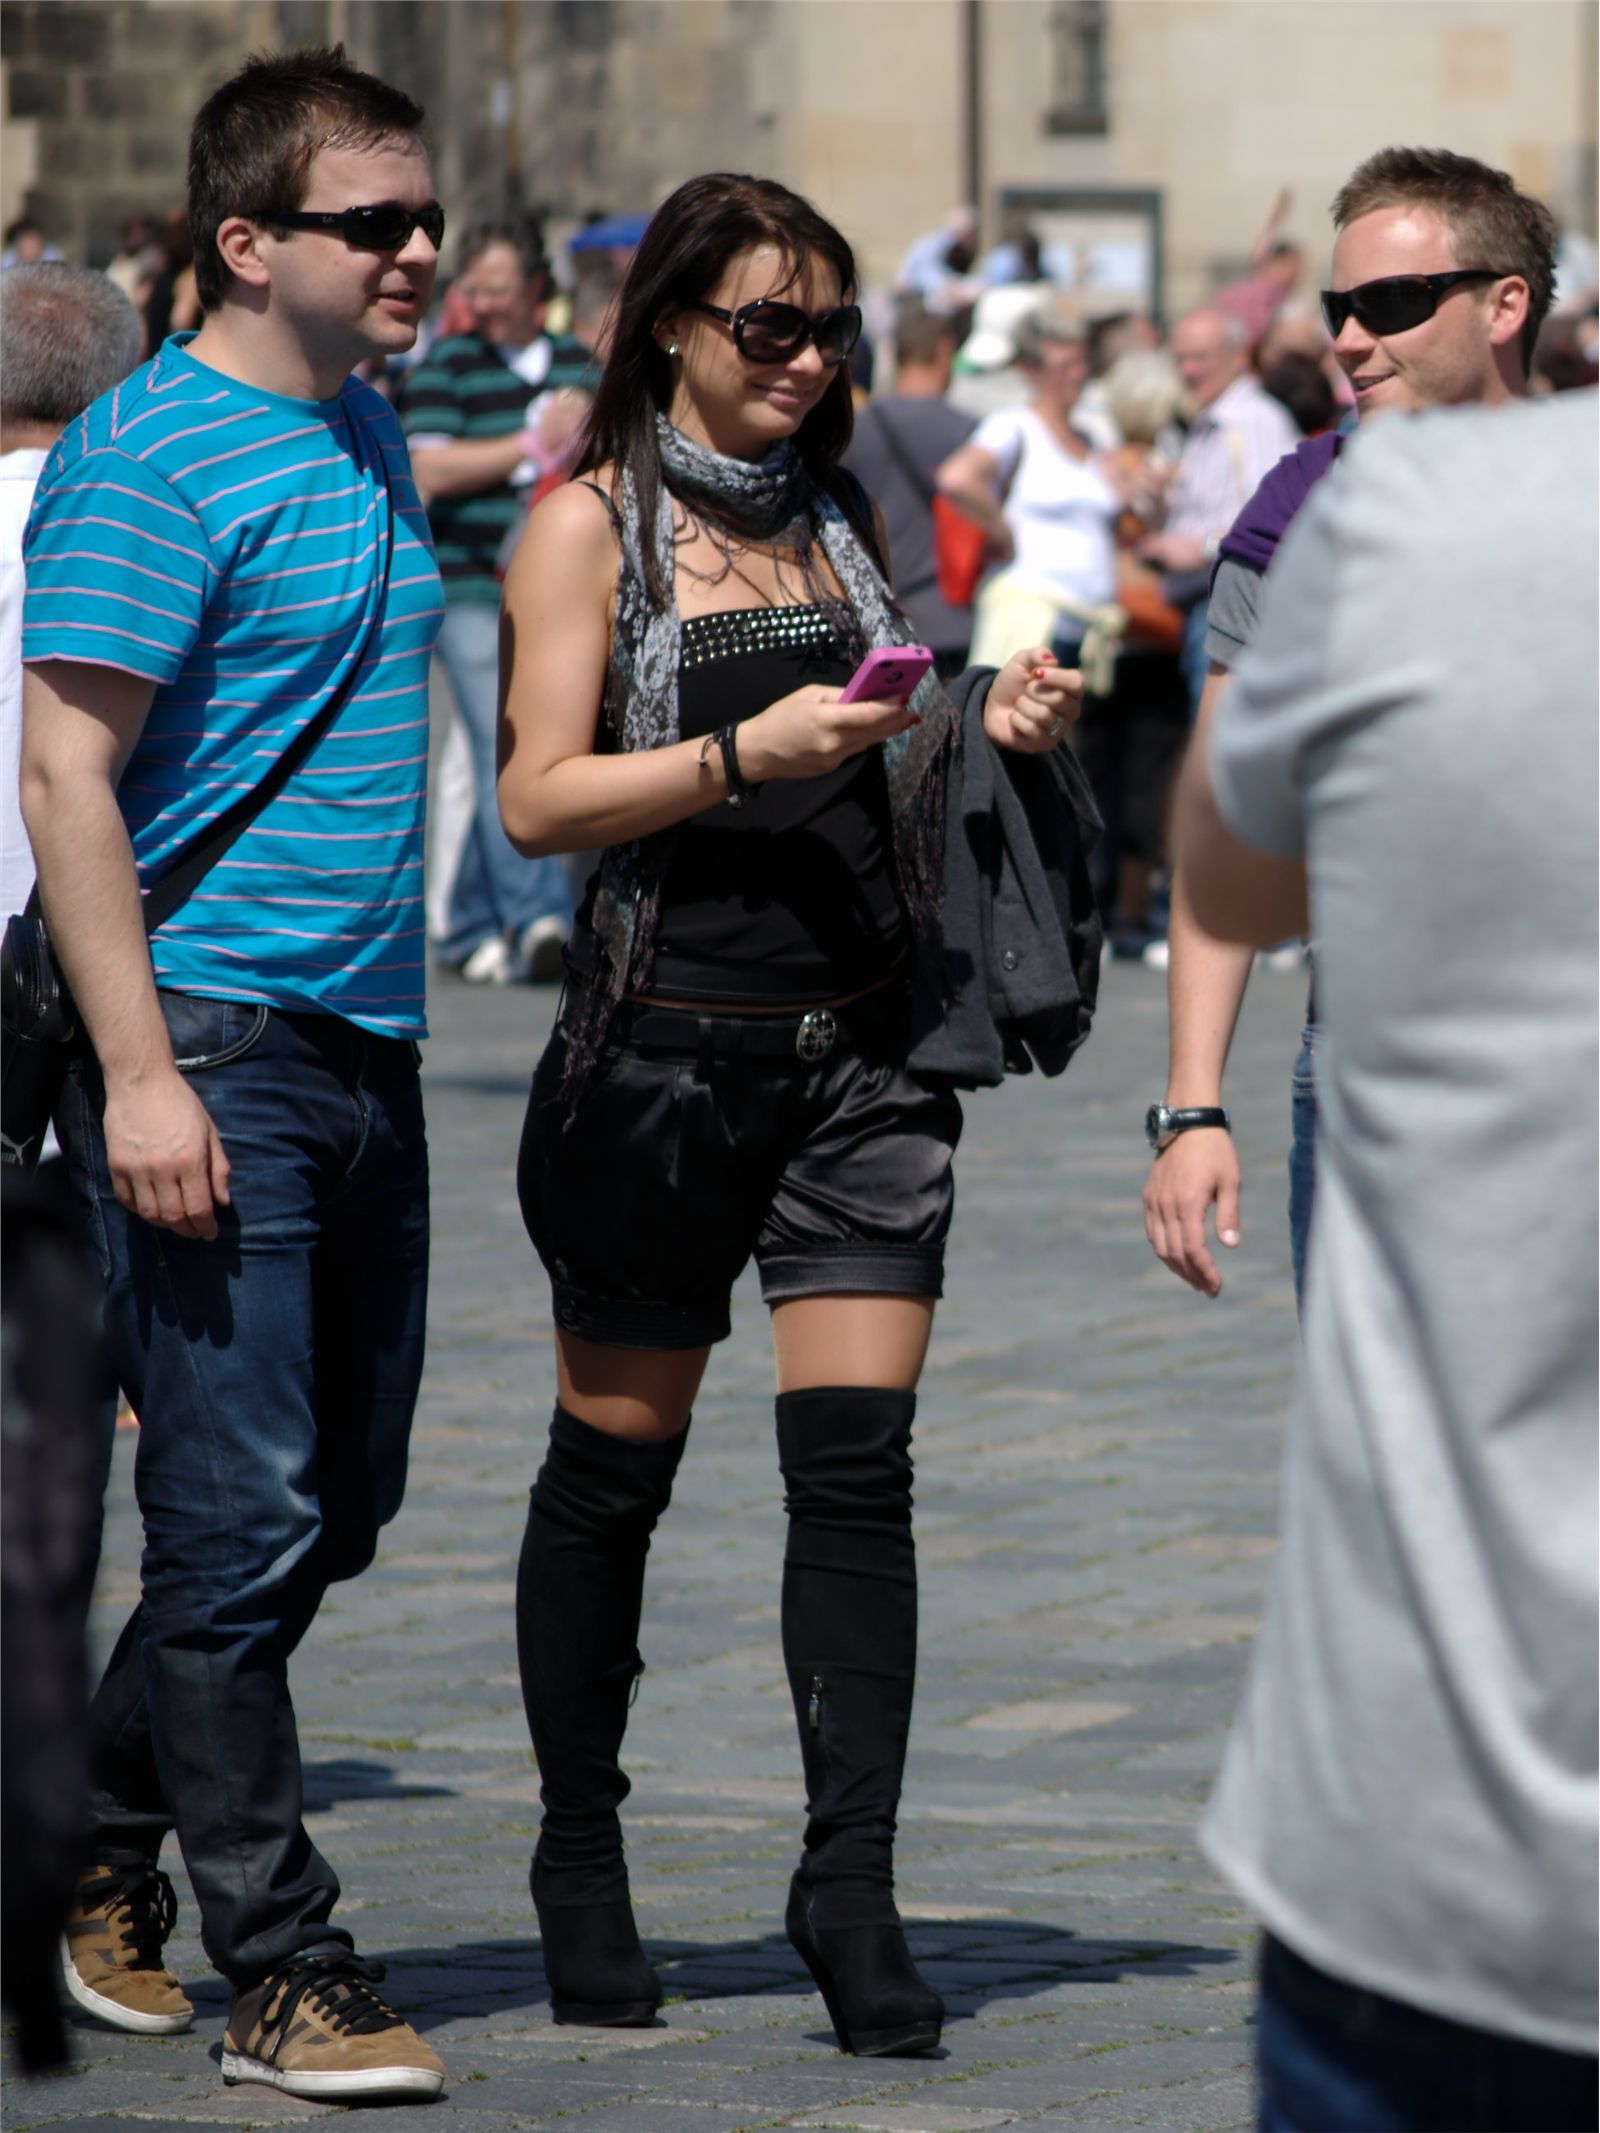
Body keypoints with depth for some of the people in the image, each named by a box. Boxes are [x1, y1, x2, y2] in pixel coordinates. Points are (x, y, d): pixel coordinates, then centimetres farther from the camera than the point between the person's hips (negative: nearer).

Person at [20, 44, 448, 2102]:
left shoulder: (368, 441, 15)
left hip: (365, 1049, 9)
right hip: (213, 1054, -9)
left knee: (342, 1500, 13)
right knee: (243, 1522, -6)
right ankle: (282, 1973, -1)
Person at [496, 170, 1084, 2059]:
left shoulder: (841, 519, 14)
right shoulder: (592, 523, -1)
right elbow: (540, 797, -10)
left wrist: (990, 729, 4)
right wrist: (748, 755, -21)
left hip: (860, 1050, 4)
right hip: (668, 1044, -4)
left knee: (856, 1462, -6)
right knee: (615, 1468, 6)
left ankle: (851, 1886, -6)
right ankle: (580, 1861, 21)